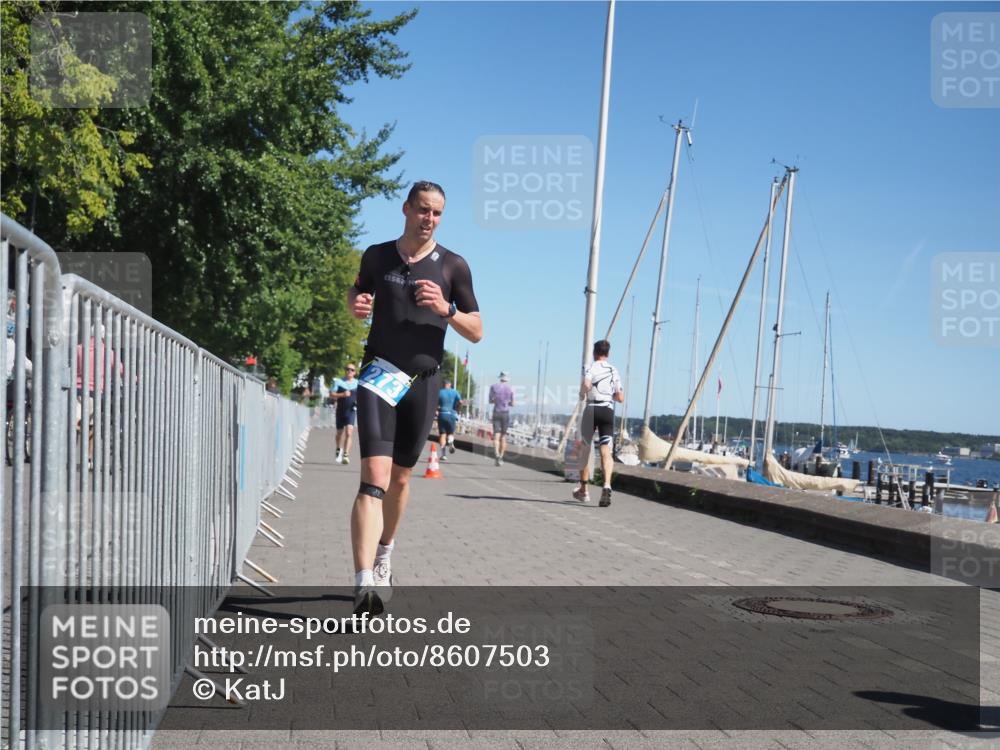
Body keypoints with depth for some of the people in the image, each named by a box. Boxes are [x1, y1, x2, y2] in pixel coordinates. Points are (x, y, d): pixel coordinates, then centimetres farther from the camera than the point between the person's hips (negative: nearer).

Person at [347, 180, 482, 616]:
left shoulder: (453, 266, 1)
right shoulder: (377, 256, 4)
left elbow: (476, 332, 3)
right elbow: (358, 290, 23)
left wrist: (446, 308, -16)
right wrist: (356, 303, -1)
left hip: (423, 381, 2)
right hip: (379, 374, -2)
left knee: (400, 477, 13)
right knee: (375, 476, -18)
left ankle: (383, 558, 37)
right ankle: (364, 585, -29)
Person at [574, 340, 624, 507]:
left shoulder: (590, 367, 0)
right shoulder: (614, 370, 13)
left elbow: (586, 385, -21)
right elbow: (620, 398, 12)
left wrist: (582, 393, 0)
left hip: (591, 409, -2)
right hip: (608, 410, 2)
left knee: (586, 448, 14)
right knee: (606, 450, -6)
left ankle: (583, 490, 23)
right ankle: (607, 485, -31)